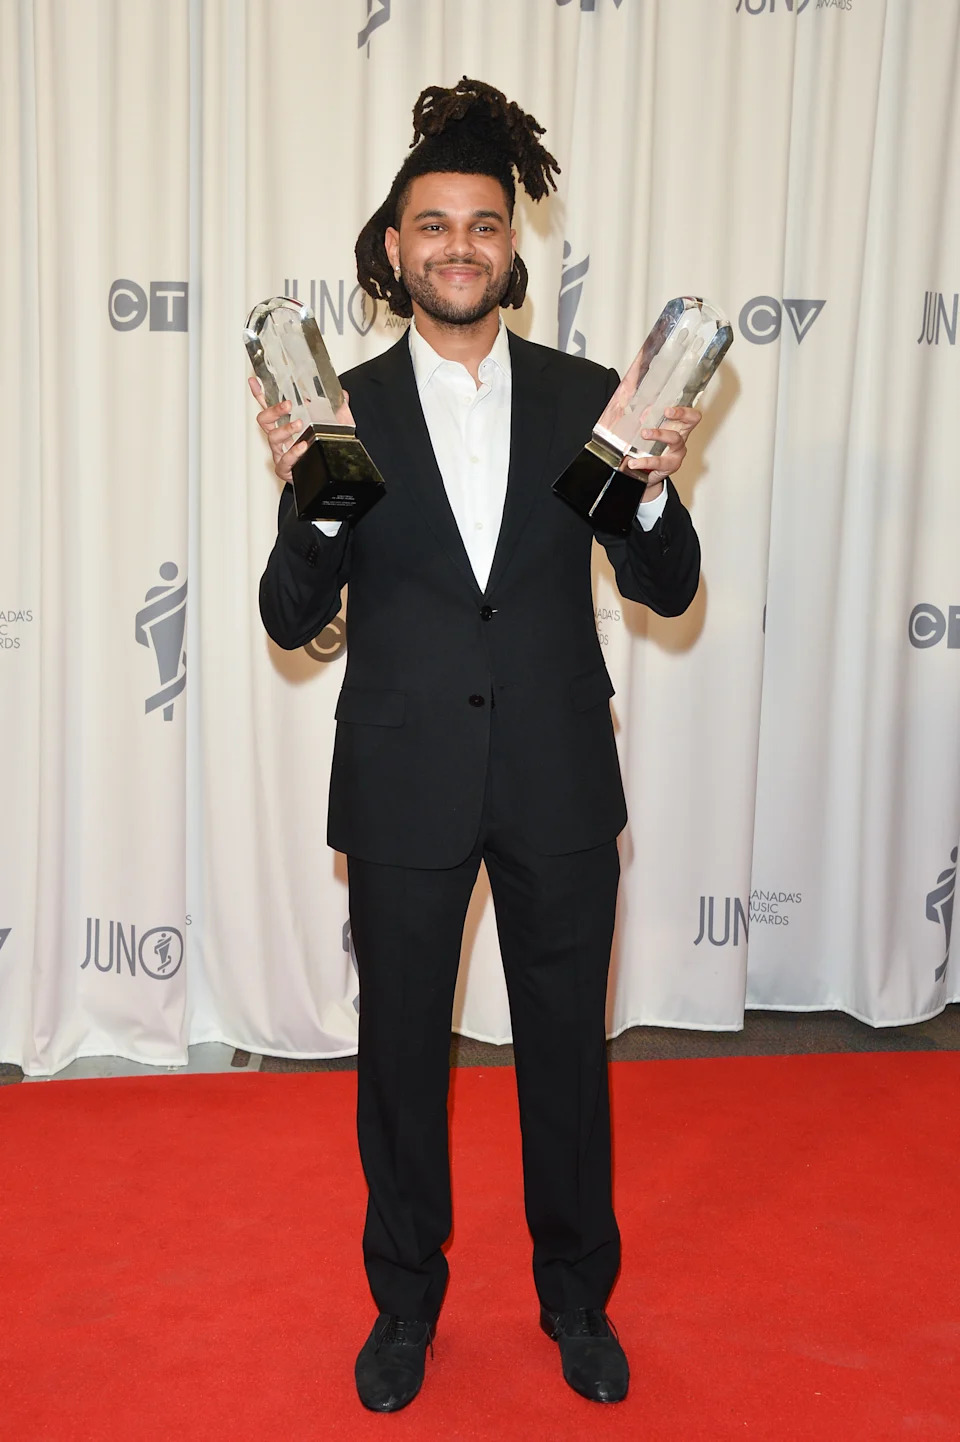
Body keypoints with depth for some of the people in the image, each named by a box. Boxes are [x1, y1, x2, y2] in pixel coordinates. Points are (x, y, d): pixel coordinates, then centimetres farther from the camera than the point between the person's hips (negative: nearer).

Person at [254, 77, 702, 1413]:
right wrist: (313, 500, -24)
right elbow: (294, 622, -5)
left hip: (559, 785, 1)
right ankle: (405, 1299, 39)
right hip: (404, 788, 0)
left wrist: (655, 486, -20)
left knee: (568, 1050, 15)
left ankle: (578, 1296, 39)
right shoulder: (341, 411, -3)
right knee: (400, 1053, 15)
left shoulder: (587, 397, -1)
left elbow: (666, 592, 0)